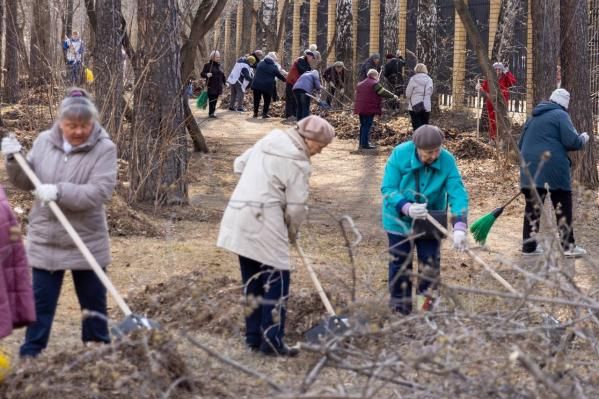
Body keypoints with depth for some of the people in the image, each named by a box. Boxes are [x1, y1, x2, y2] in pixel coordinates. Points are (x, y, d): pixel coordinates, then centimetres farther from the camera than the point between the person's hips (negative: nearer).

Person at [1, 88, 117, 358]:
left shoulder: (104, 148, -12)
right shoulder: (44, 142, 1)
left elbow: (99, 192, -23)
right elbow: (26, 182, 9)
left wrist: (59, 191, -31)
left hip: (88, 241, -2)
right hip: (45, 239, 3)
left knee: (93, 301, 11)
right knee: (41, 301, 7)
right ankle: (30, 355, 12)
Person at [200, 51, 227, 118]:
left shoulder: (219, 65, 16)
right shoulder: (207, 65, -2)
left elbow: (222, 75, 24)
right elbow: (202, 74, -4)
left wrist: (225, 82, 14)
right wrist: (207, 74, -24)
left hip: (218, 87, 6)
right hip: (211, 87, -6)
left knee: (215, 100, 4)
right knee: (211, 100, -11)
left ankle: (212, 112, 9)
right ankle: (211, 113, -8)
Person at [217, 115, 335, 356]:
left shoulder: (267, 142, 14)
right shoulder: (298, 162, -9)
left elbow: (239, 164, 23)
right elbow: (296, 206, -8)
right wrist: (292, 233, 9)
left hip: (238, 217, 9)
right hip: (264, 222, -9)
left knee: (252, 281, 14)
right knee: (276, 280, -3)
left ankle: (254, 337, 19)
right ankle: (272, 341, -6)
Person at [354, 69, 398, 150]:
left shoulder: (360, 84, 18)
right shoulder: (374, 84, -9)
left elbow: (356, 94, 23)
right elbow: (383, 92, -12)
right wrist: (393, 96, 0)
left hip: (360, 108, 8)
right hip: (370, 109, -8)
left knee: (363, 125, 17)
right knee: (367, 125, -7)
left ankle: (362, 143, 22)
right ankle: (365, 144, -9)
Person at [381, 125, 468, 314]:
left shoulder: (447, 160, -23)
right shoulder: (400, 154, -25)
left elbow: (458, 193, -26)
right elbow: (388, 189, -23)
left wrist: (459, 227, -40)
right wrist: (407, 208, -41)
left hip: (430, 222, 1)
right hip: (400, 220, -1)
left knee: (431, 265, 4)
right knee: (400, 265, 9)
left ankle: (426, 309, 19)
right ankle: (399, 310, 22)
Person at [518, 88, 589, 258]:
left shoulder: (534, 117, 19)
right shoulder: (560, 115, -4)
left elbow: (521, 144, 24)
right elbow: (572, 141, -11)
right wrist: (583, 138, 8)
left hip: (531, 168, 6)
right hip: (553, 167, -6)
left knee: (532, 206, 7)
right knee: (563, 206, 1)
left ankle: (529, 246, 6)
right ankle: (568, 245, 1)